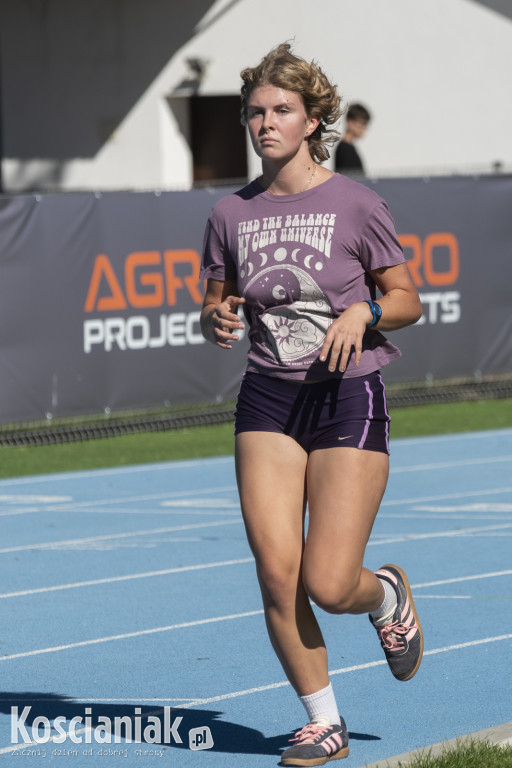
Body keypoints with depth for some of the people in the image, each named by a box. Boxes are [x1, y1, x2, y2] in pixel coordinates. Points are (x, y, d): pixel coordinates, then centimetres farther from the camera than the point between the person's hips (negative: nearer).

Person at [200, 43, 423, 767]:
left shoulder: (356, 205, -5)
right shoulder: (232, 214, 5)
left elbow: (407, 299, 2)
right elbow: (217, 308, 15)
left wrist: (364, 309, -18)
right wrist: (217, 320, -8)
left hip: (349, 396, -3)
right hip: (267, 401, 3)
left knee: (328, 585, -9)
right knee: (276, 574, -7)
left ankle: (387, 595, 29)